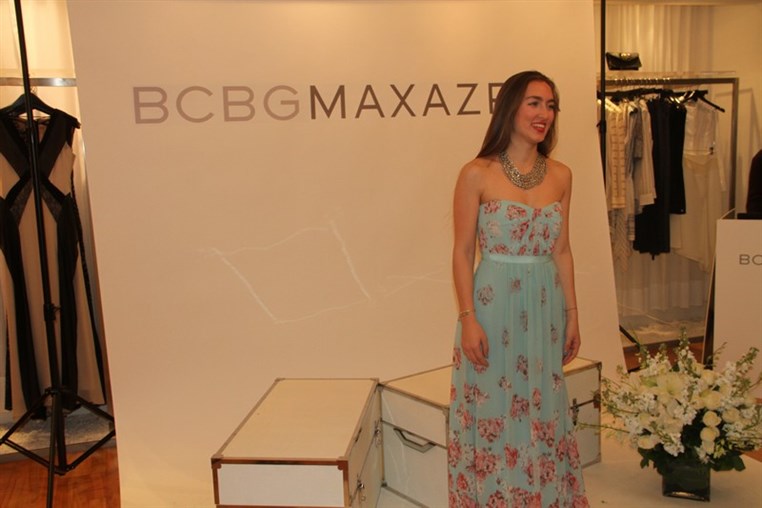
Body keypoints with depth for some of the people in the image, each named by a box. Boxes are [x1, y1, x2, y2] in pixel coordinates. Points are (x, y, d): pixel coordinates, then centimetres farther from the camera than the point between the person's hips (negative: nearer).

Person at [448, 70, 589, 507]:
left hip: (545, 307, 4)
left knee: (544, 412, 15)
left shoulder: (560, 175, 5)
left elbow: (562, 250, 10)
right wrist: (468, 318, -13)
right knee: (493, 413, 7)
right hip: (494, 304, -4)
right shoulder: (477, 174, -8)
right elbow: (463, 252, -7)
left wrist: (572, 314, 10)